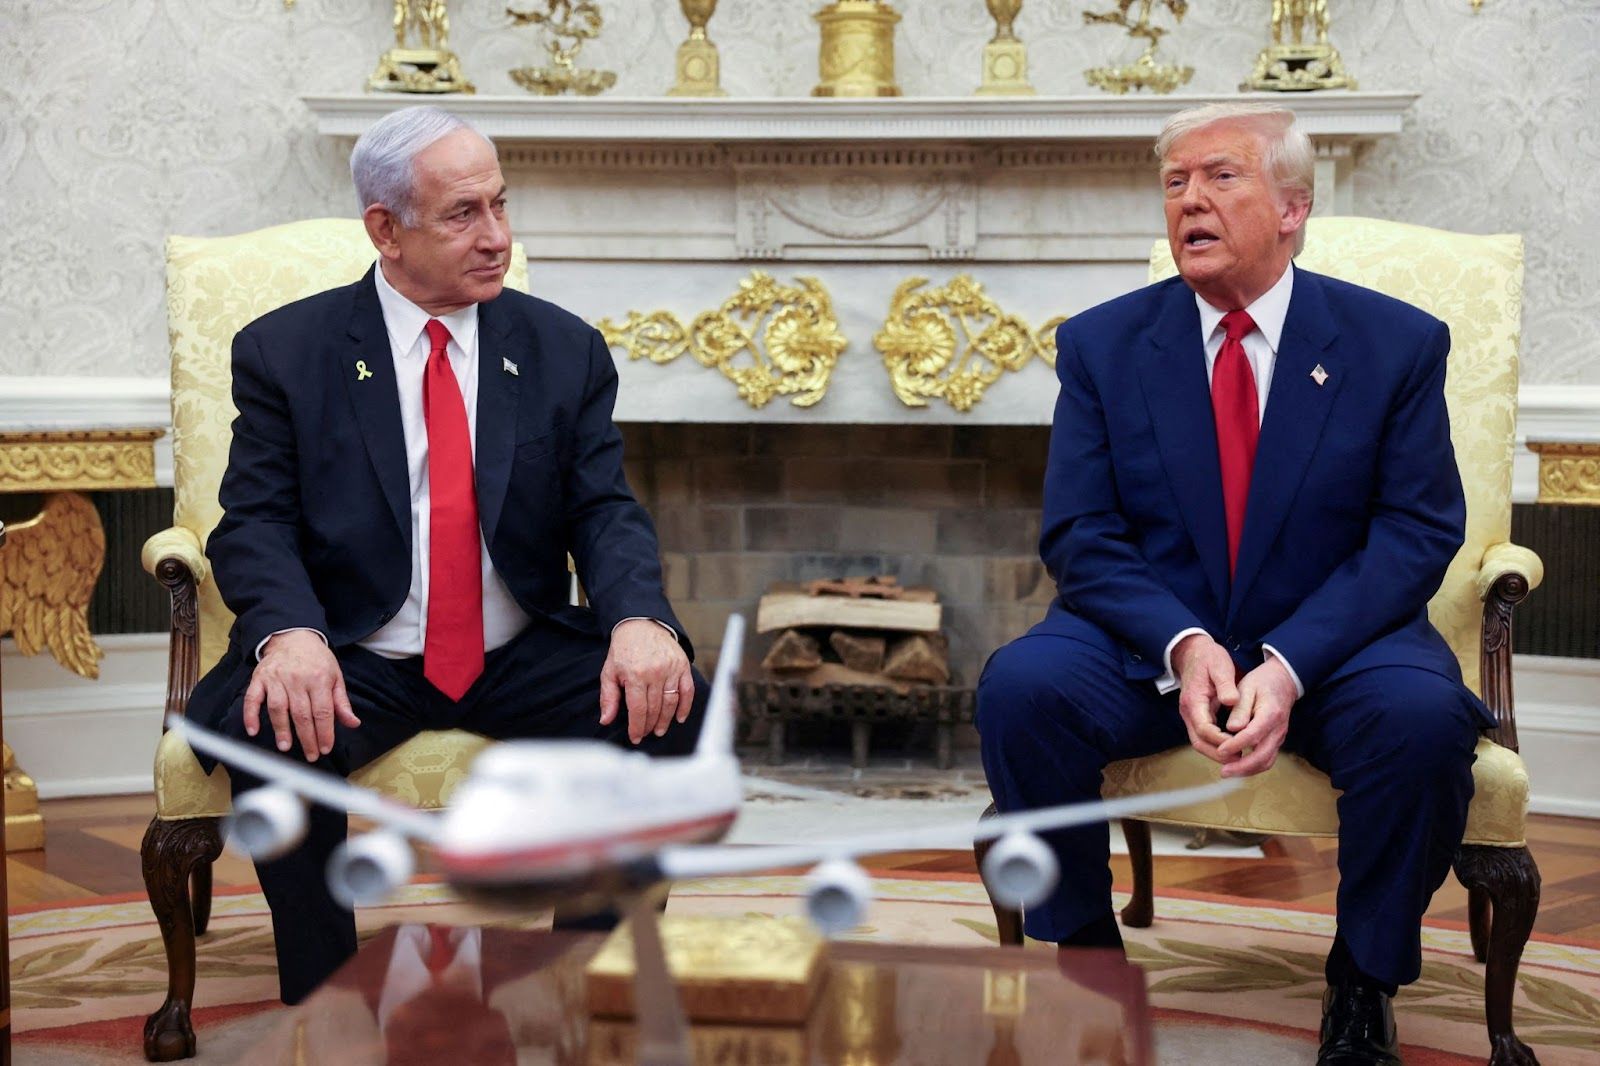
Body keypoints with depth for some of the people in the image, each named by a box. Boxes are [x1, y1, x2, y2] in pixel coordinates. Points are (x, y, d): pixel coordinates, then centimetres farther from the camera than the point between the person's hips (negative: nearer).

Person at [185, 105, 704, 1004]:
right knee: (266, 732, -33)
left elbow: (606, 513, 1)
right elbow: (256, 524, -4)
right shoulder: (284, 351, 2)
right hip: (356, 660, -2)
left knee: (673, 709, -24)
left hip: (524, 659, 2)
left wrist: (641, 619, -22)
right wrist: (289, 631, -28)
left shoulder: (565, 350, 8)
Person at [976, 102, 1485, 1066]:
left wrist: (1289, 663, -22)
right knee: (1020, 687, -28)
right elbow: (1080, 535, -2)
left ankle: (1364, 982, -6)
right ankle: (1086, 951, -5)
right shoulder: (1102, 344, 3)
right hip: (1151, 644, 1)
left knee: (1424, 717, -33)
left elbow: (1417, 534, -6)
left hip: (1331, 645, -1)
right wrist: (1184, 645, -22)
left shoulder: (1398, 344, -1)